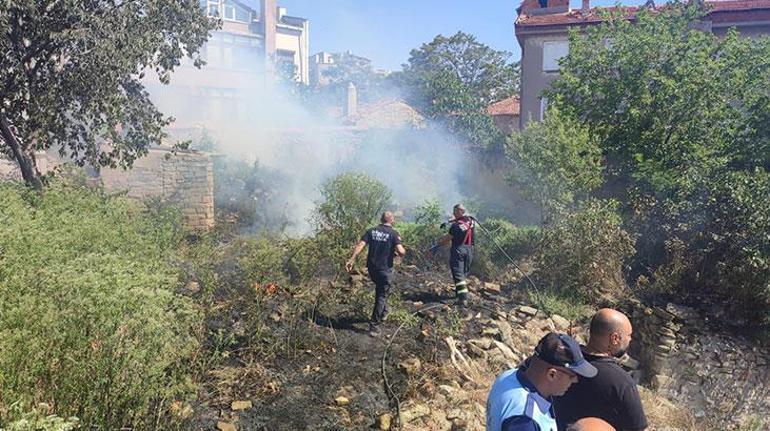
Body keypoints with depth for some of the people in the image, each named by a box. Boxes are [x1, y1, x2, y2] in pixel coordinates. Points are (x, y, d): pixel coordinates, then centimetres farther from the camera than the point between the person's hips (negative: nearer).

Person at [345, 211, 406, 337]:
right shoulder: (393, 234, -10)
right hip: (385, 270, -4)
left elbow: (360, 245, -10)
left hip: (372, 268, 5)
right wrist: (403, 250, 2)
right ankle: (374, 326, 3)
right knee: (381, 296, 4)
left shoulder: (371, 231, 2)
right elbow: (401, 252, -21)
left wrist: (352, 259, -13)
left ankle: (383, 312, 44)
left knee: (380, 291, 30)